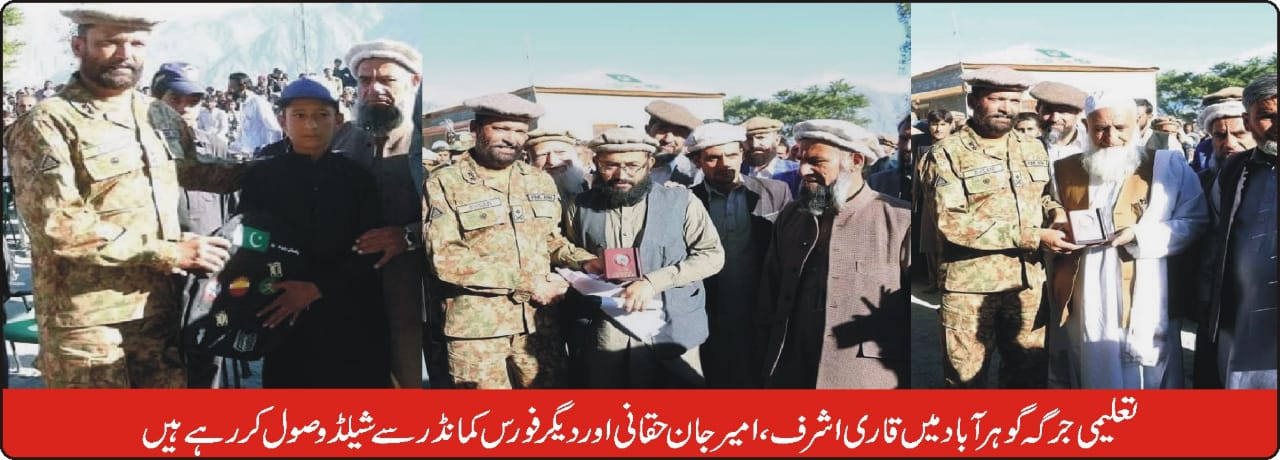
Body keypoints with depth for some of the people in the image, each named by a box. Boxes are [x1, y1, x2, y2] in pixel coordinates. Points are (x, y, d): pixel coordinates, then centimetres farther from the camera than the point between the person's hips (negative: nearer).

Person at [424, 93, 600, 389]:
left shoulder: (541, 181, 12)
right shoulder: (444, 183, -4)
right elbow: (445, 258, -14)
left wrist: (587, 262, -1)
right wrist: (526, 284, -15)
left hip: (539, 324, 5)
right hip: (476, 328, -4)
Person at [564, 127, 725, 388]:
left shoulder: (680, 201, -3)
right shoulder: (581, 209, 5)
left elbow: (712, 255, -6)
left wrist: (653, 282, -17)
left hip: (673, 331, -2)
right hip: (607, 335, 2)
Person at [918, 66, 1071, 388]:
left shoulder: (1033, 149, 12)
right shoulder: (948, 154, -7)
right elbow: (951, 222, -18)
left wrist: (1056, 213, -1)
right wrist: (1031, 237, -19)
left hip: (1028, 282, 5)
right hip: (971, 285, -5)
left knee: (1029, 373, 14)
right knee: (967, 377, 6)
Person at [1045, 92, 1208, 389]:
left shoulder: (1168, 166, 3)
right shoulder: (1063, 172, 11)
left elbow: (1194, 222, -3)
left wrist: (1140, 236, -17)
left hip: (1145, 310, -2)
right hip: (1083, 312, 3)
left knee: (1147, 384, 3)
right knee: (1090, 381, 12)